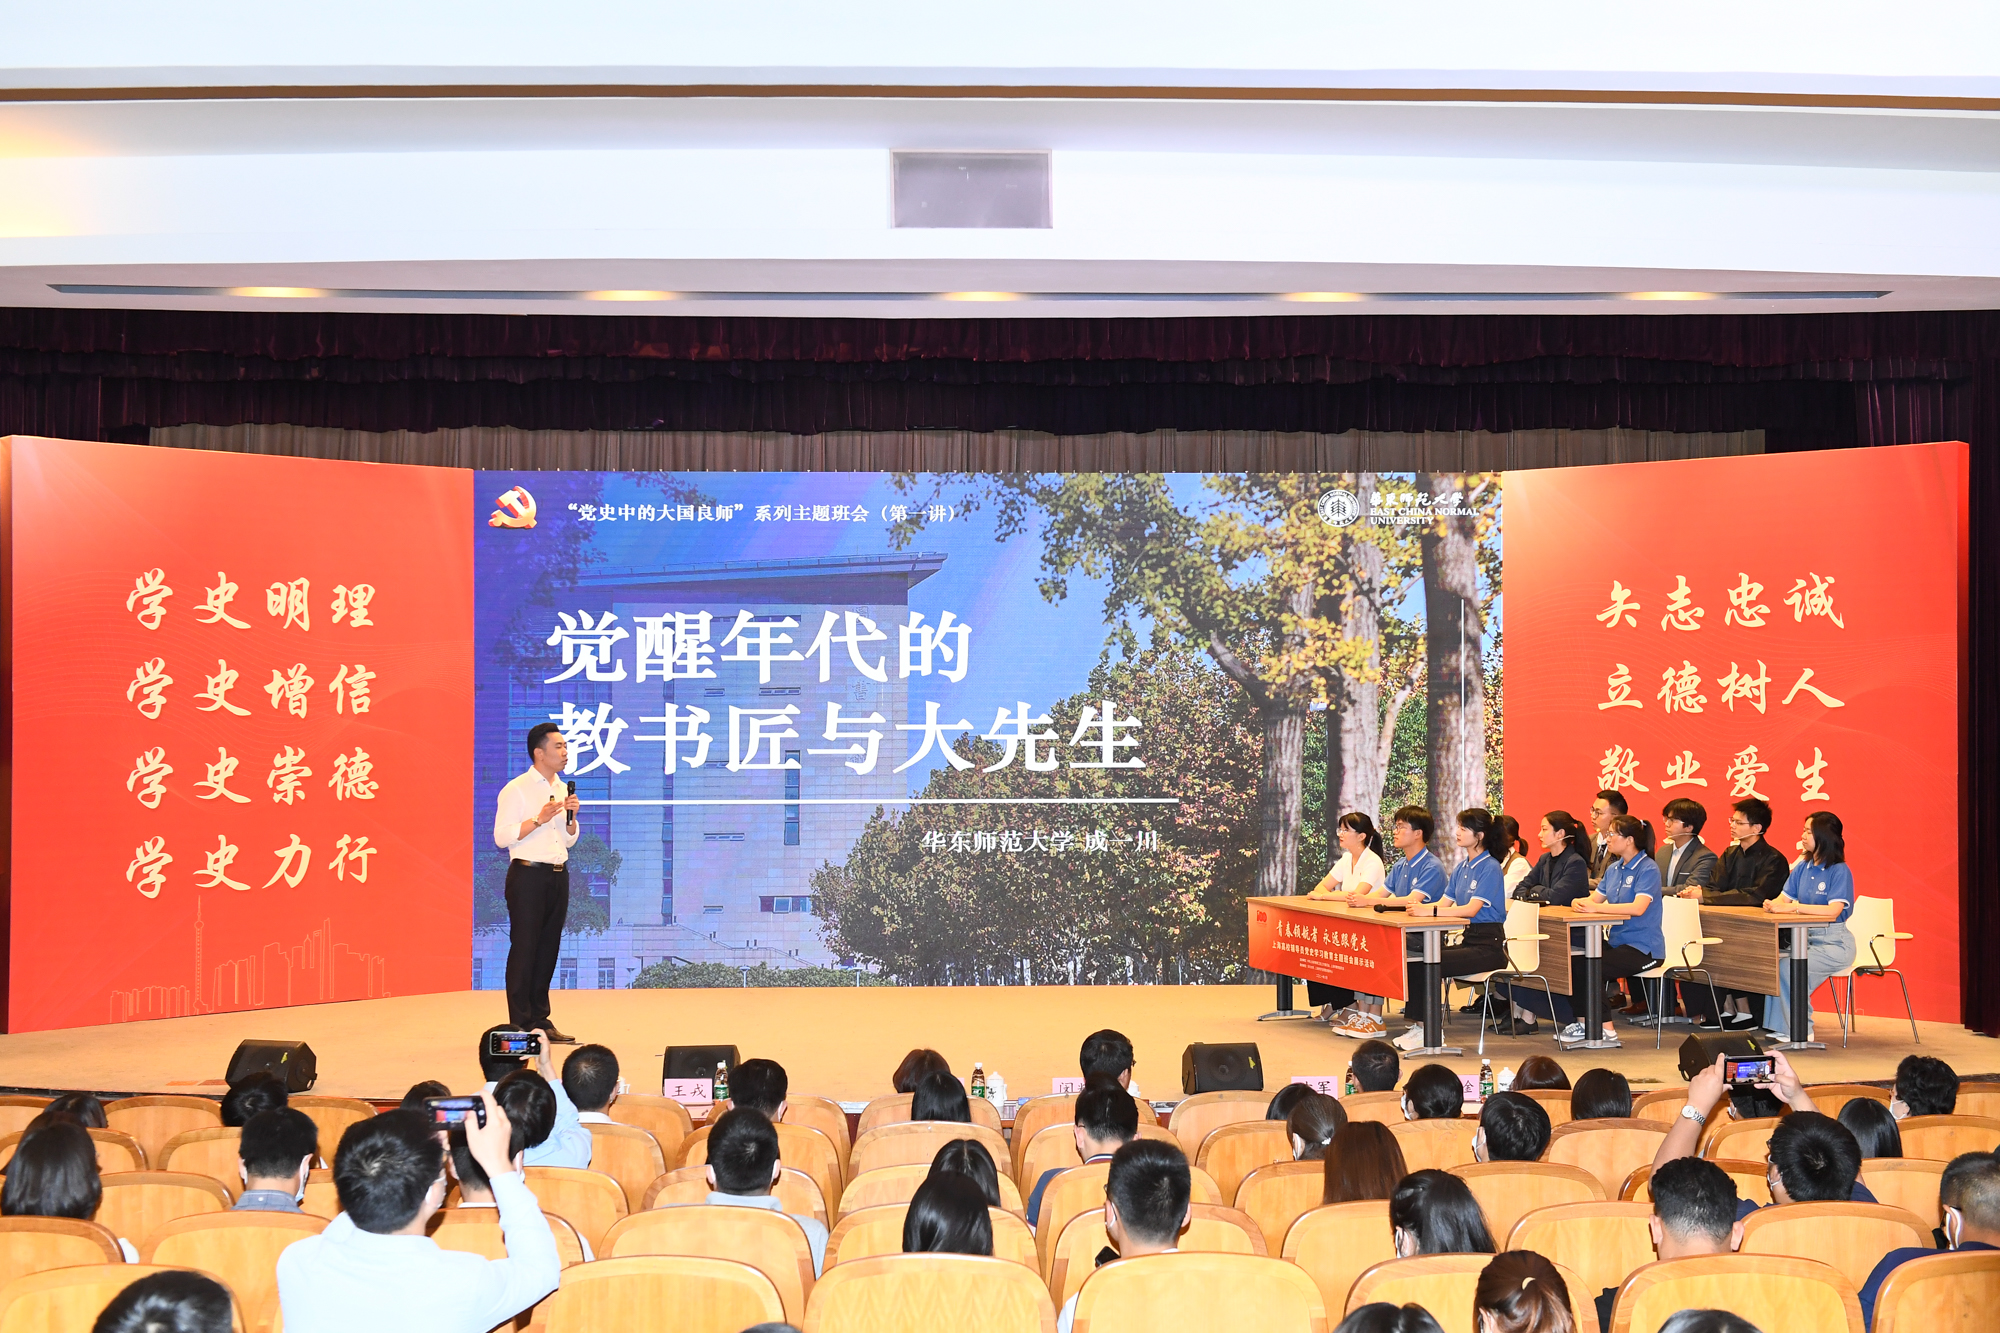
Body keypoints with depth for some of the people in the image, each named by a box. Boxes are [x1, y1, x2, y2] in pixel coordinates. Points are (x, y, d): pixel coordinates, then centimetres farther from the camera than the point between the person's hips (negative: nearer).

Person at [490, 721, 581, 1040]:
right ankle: (521, 1025, -2)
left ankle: (540, 1020, 16)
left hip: (558, 875, 7)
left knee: (548, 949, 9)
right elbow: (501, 837, -12)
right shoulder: (516, 790, -7)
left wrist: (571, 817, 0)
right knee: (523, 948, -5)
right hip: (528, 874, -7)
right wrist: (539, 819, -18)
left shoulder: (562, 789, 15)